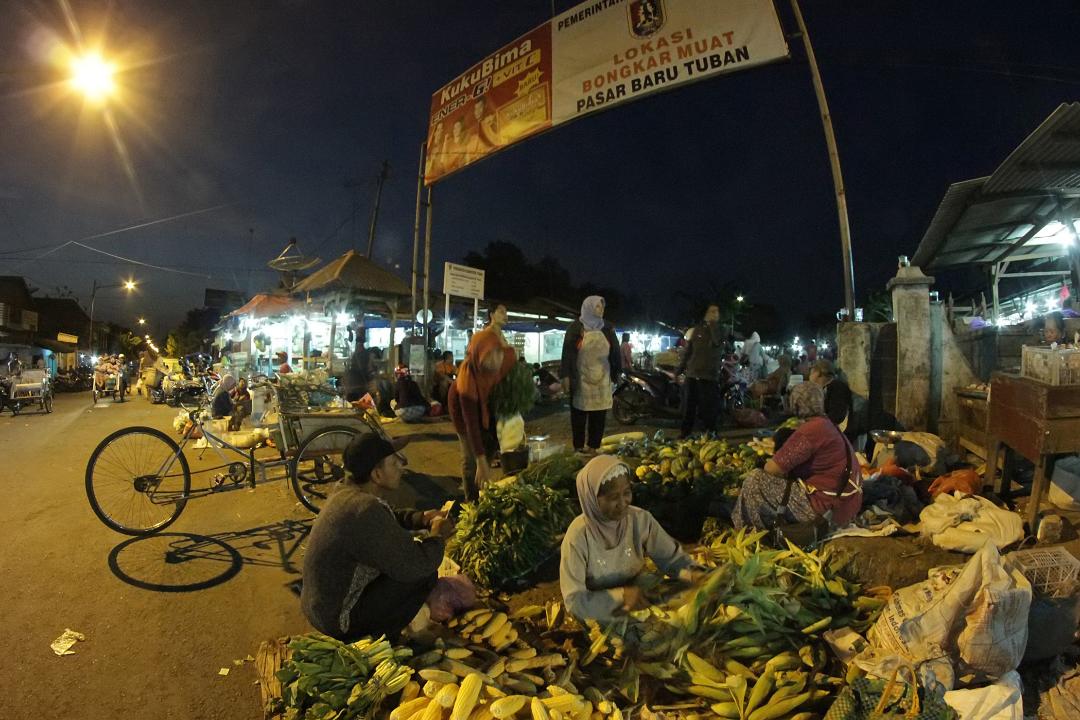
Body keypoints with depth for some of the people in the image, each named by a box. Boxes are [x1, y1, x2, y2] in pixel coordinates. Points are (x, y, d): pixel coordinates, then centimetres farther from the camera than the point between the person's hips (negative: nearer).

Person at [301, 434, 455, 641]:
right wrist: (438, 535, -9)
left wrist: (422, 518, 2)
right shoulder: (365, 510, -31)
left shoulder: (347, 492, -2)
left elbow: (389, 518, 18)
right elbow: (417, 565, -28)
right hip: (336, 619, -9)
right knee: (425, 575, -13)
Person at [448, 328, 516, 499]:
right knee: (471, 457, -4)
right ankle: (472, 501, 16)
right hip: (463, 405, -5)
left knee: (490, 447, 14)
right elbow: (471, 424, -39)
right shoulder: (467, 380, -44)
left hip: (487, 401, 5)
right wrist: (481, 462, -40)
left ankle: (482, 491, 37)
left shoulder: (508, 356, -32)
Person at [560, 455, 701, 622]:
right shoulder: (578, 536, -22)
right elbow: (574, 601, -19)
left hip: (642, 606, 4)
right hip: (601, 618, -4)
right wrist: (621, 594, -26)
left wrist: (693, 574, -24)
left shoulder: (641, 520, -12)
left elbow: (672, 557, -4)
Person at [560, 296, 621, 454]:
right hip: (580, 379, -3)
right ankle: (579, 447, 12)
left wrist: (616, 375, 4)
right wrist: (565, 375, -11)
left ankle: (593, 447, 12)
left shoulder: (608, 328, 9)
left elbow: (615, 352, 9)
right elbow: (567, 352, -4)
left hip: (602, 380, 3)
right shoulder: (576, 327, 0)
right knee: (579, 415, 4)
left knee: (599, 416, 3)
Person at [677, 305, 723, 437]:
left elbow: (718, 342, -21)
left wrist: (713, 324, -16)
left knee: (708, 407, -4)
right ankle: (685, 433, 17)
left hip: (709, 375, -3)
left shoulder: (720, 329, 4)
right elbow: (688, 351, 13)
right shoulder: (697, 329, 10)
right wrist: (680, 369, 10)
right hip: (692, 374, 3)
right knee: (689, 406, 8)